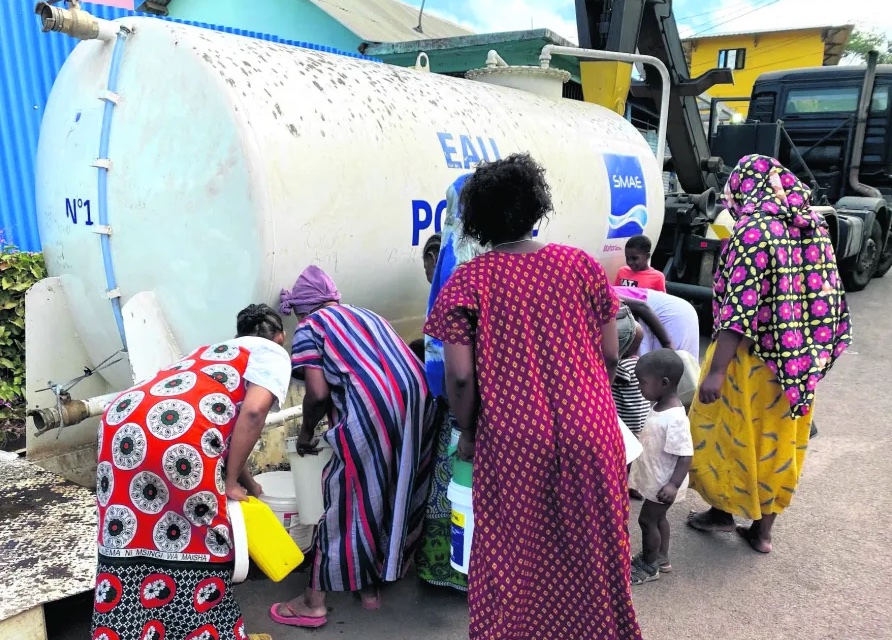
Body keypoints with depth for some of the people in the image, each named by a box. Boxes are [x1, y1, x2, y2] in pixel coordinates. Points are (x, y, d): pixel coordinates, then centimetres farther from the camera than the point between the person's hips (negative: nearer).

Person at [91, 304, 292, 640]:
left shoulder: (214, 350, 36)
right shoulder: (273, 353, 15)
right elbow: (252, 412, -4)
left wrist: (248, 483, 44)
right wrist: (230, 482, 5)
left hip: (122, 421, 8)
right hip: (178, 433, -7)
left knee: (129, 536, 18)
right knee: (200, 543, 9)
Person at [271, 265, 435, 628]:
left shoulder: (309, 327, 9)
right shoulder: (366, 315, 29)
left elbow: (318, 393, -3)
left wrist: (306, 432, 16)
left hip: (370, 410, -7)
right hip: (417, 401, 7)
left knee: (346, 501, 6)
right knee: (395, 495, 18)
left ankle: (314, 602, 21)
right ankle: (371, 586, 34)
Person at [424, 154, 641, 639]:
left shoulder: (468, 282, -7)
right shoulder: (583, 266, -1)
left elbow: (459, 375, -11)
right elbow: (609, 355, 4)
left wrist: (467, 431, 5)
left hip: (511, 440, -2)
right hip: (588, 431, 3)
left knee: (514, 554, 16)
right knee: (590, 548, 21)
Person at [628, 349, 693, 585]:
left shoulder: (675, 419, -31)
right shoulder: (660, 408, -1)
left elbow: (685, 456, -29)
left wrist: (674, 485, -34)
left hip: (662, 485, -8)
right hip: (655, 480, 8)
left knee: (647, 520, 6)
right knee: (658, 518, 21)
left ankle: (649, 566, 24)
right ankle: (661, 558, 39)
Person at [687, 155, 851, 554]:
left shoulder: (754, 231, -18)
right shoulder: (814, 226, 4)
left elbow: (740, 307, -24)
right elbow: (826, 296, 8)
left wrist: (715, 370, -24)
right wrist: (805, 351, 18)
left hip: (752, 359, -7)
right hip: (795, 361, 7)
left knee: (729, 432, 13)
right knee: (778, 439, 16)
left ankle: (722, 512, 30)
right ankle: (762, 530, 28)